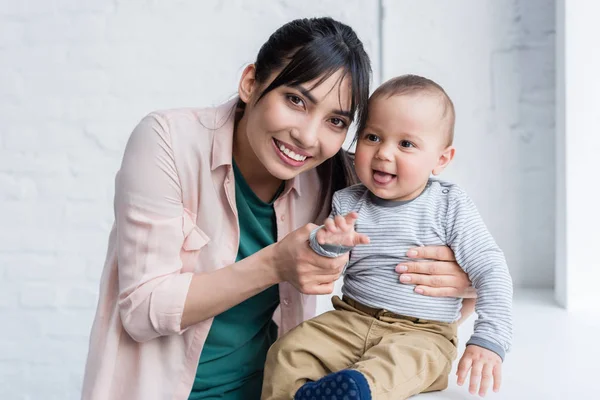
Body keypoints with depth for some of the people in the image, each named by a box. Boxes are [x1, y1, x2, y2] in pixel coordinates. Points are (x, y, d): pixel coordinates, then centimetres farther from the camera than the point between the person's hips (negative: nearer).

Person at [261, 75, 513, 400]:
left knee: (395, 362, -36)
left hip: (422, 332, -4)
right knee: (289, 350, -16)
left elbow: (490, 269, -6)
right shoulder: (347, 204, 2)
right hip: (351, 319, 4)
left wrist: (489, 340, -17)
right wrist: (328, 243, -19)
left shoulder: (450, 206, -6)